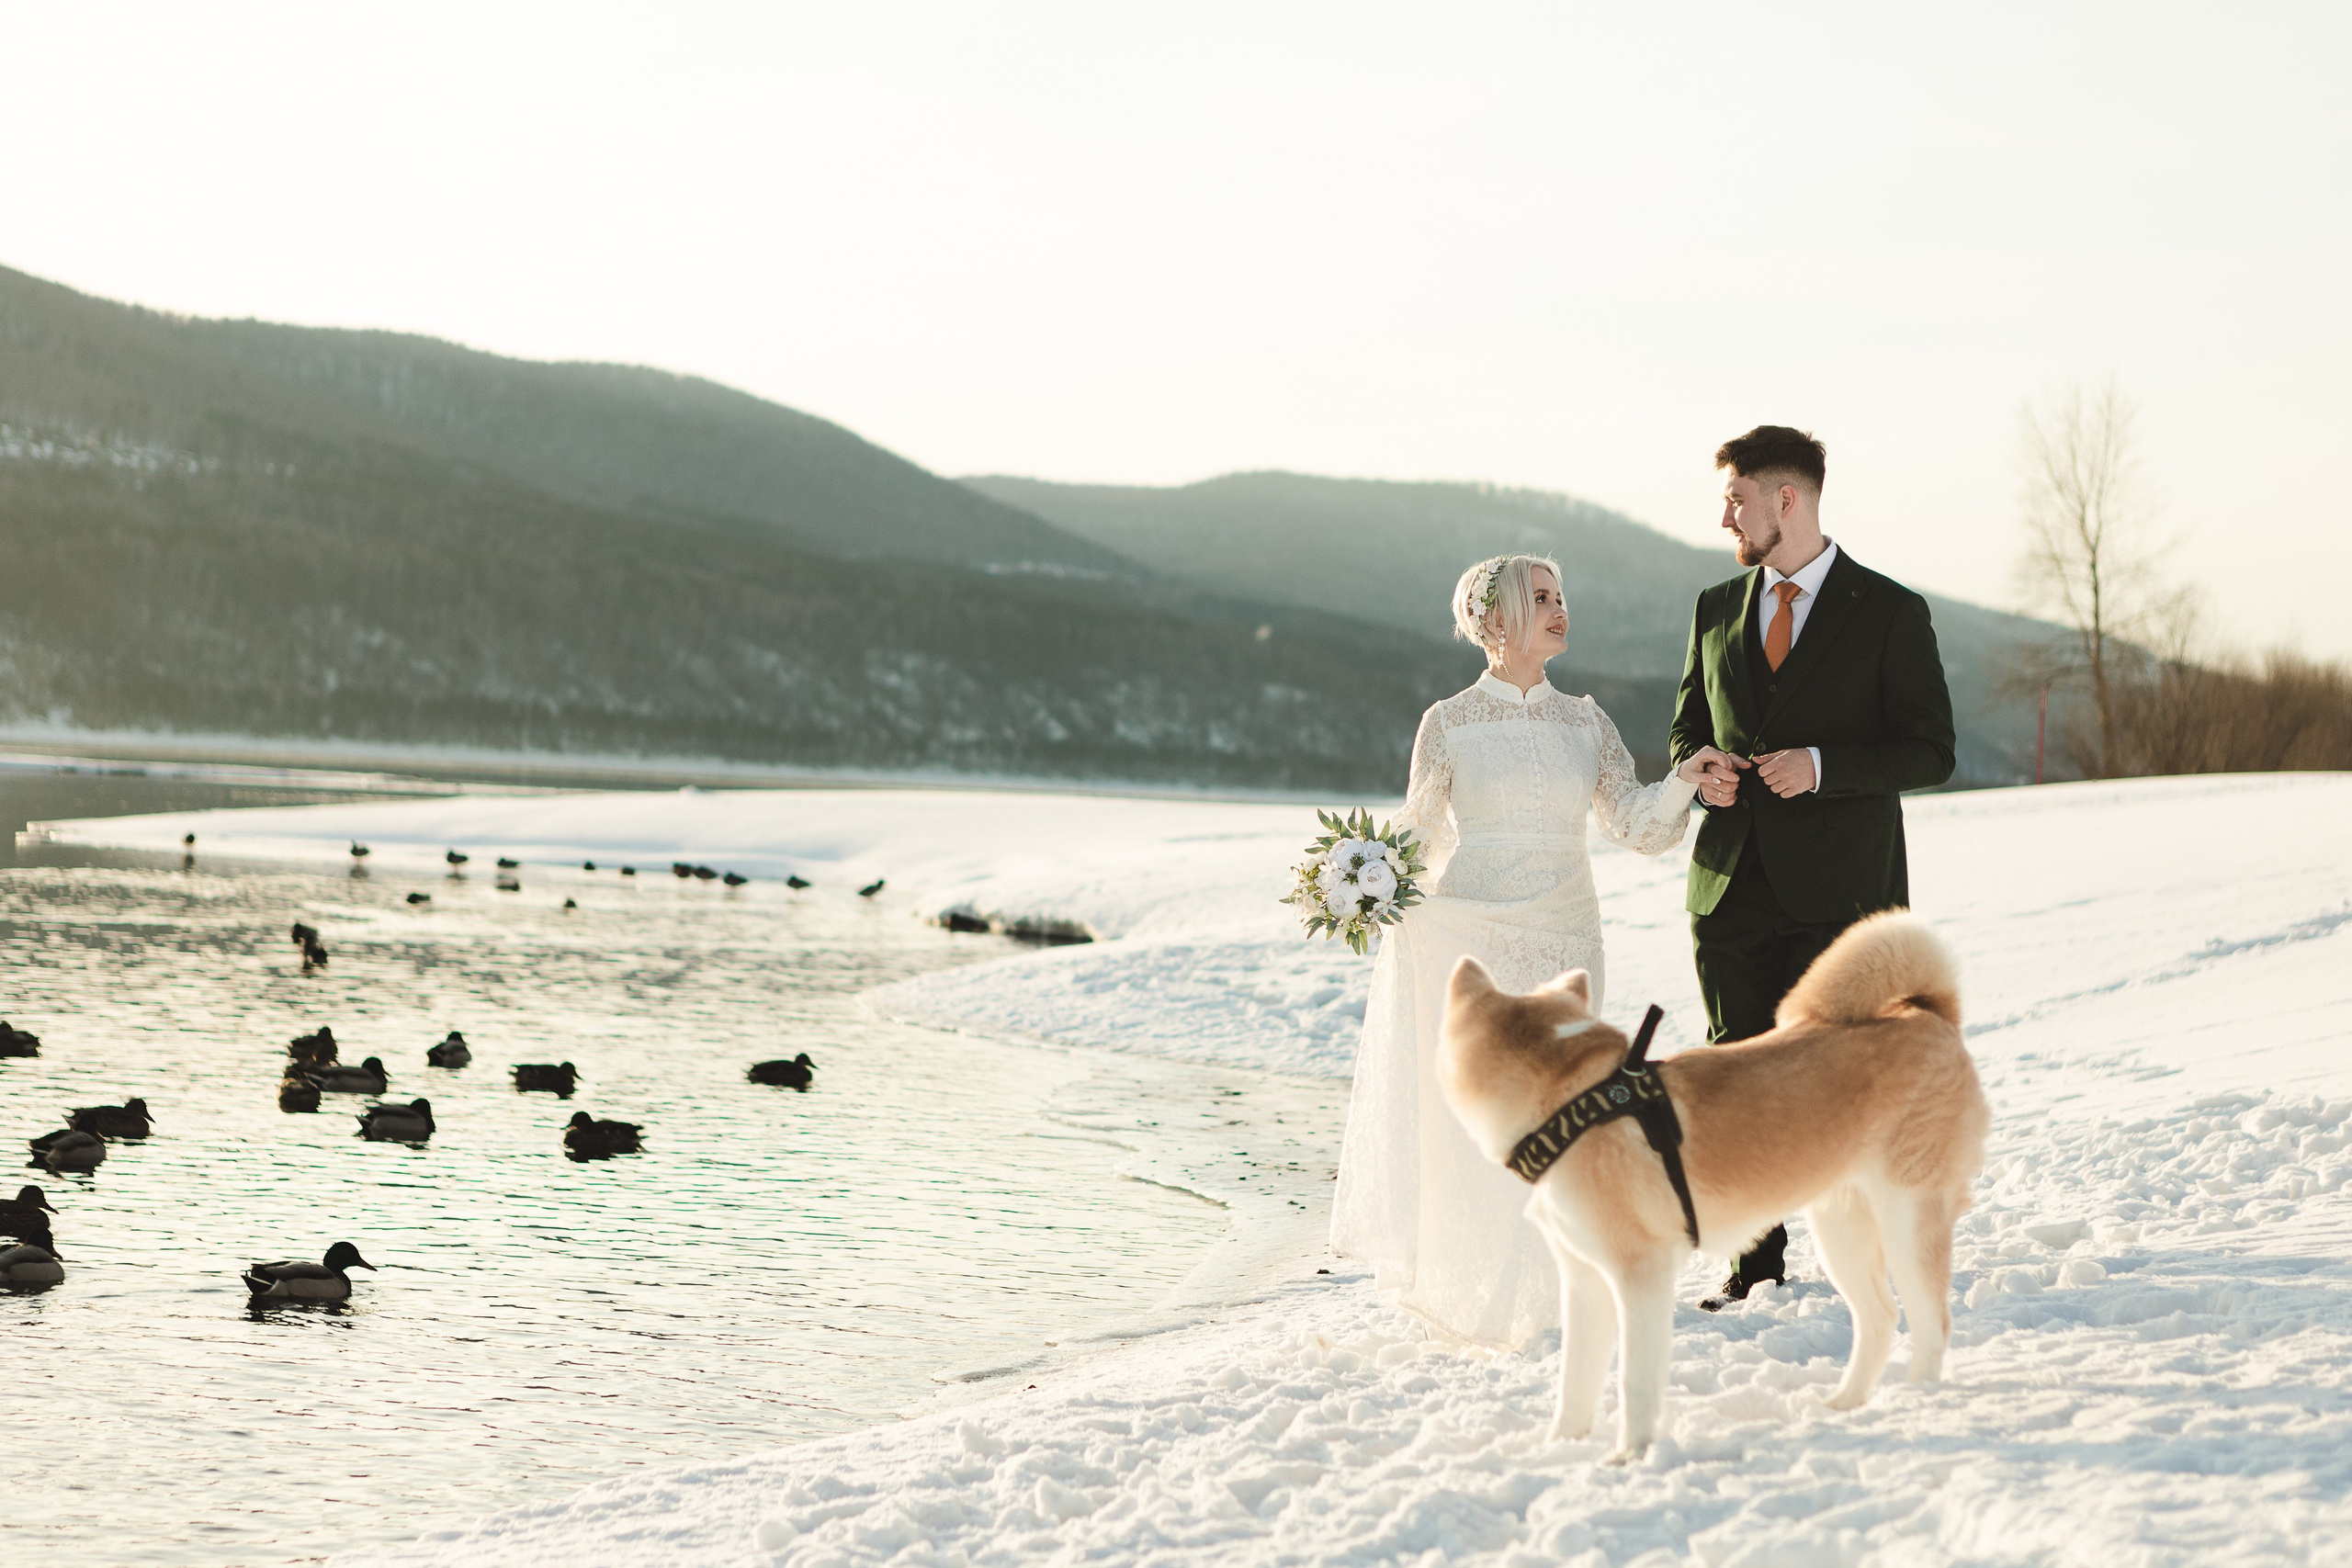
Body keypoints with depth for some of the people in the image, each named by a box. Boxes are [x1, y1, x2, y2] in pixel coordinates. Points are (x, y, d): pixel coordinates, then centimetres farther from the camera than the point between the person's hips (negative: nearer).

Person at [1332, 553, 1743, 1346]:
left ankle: (1536, 1294, 17)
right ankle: (1468, 1288, 12)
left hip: (1564, 938, 3)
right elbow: (1420, 835, 6)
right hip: (1471, 934, -3)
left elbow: (1634, 823, 5)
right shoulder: (1448, 724, 0)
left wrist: (1684, 778, -13)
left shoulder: (1585, 722, 9)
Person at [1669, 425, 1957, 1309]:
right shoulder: (1715, 610, 13)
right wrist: (1699, 765, -2)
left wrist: (1822, 765, -18)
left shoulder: (1890, 613, -3)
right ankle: (1758, 1264, 15)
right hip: (1732, 888, 5)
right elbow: (1686, 728, 22)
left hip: (1838, 894, -5)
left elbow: (1930, 753, -4)